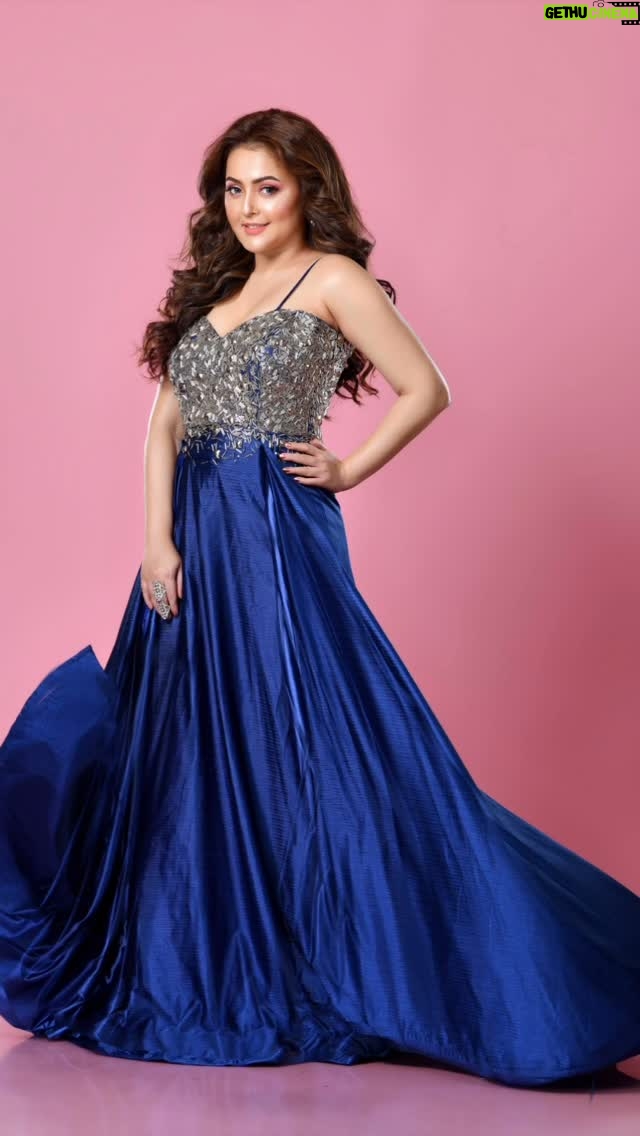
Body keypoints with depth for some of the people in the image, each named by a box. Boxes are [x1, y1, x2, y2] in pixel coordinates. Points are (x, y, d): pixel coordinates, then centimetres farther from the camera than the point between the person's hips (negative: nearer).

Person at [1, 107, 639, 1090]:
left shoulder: (332, 279, -2)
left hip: (278, 533, -7)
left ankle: (328, 968, 6)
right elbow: (165, 420, 8)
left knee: (300, 736, -5)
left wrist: (348, 472, -4)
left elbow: (427, 391, -6)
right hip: (194, 532, 7)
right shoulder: (212, 286, 16)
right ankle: (211, 971, 22)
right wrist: (158, 540, -3)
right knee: (187, 744, 10)